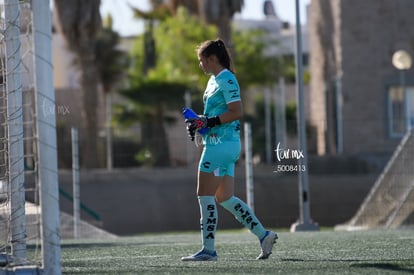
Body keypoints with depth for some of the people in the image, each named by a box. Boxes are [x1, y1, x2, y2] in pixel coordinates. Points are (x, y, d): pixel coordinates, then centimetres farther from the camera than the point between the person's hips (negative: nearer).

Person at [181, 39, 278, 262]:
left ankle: (208, 249, -4)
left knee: (205, 195, -7)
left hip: (221, 144, -10)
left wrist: (208, 122, -20)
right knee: (225, 198, 9)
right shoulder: (214, 81, 18)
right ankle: (263, 235, 8)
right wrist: (199, 122, 9)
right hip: (219, 144, 10)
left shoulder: (226, 80, -12)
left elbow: (236, 112, -20)